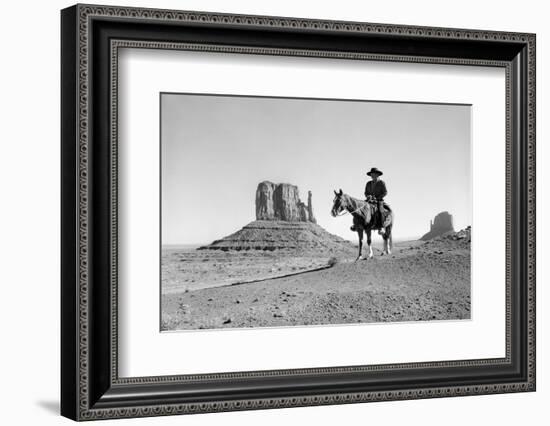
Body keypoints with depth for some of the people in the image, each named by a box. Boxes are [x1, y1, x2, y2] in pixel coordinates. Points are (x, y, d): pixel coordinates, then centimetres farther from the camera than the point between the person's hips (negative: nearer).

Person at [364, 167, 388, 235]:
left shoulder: (381, 183, 3)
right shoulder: (368, 183, 17)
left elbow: (385, 192, -3)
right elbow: (366, 193, 20)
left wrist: (377, 198, -14)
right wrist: (367, 196, -4)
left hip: (379, 201, -5)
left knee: (380, 210, -34)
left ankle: (382, 227, -42)